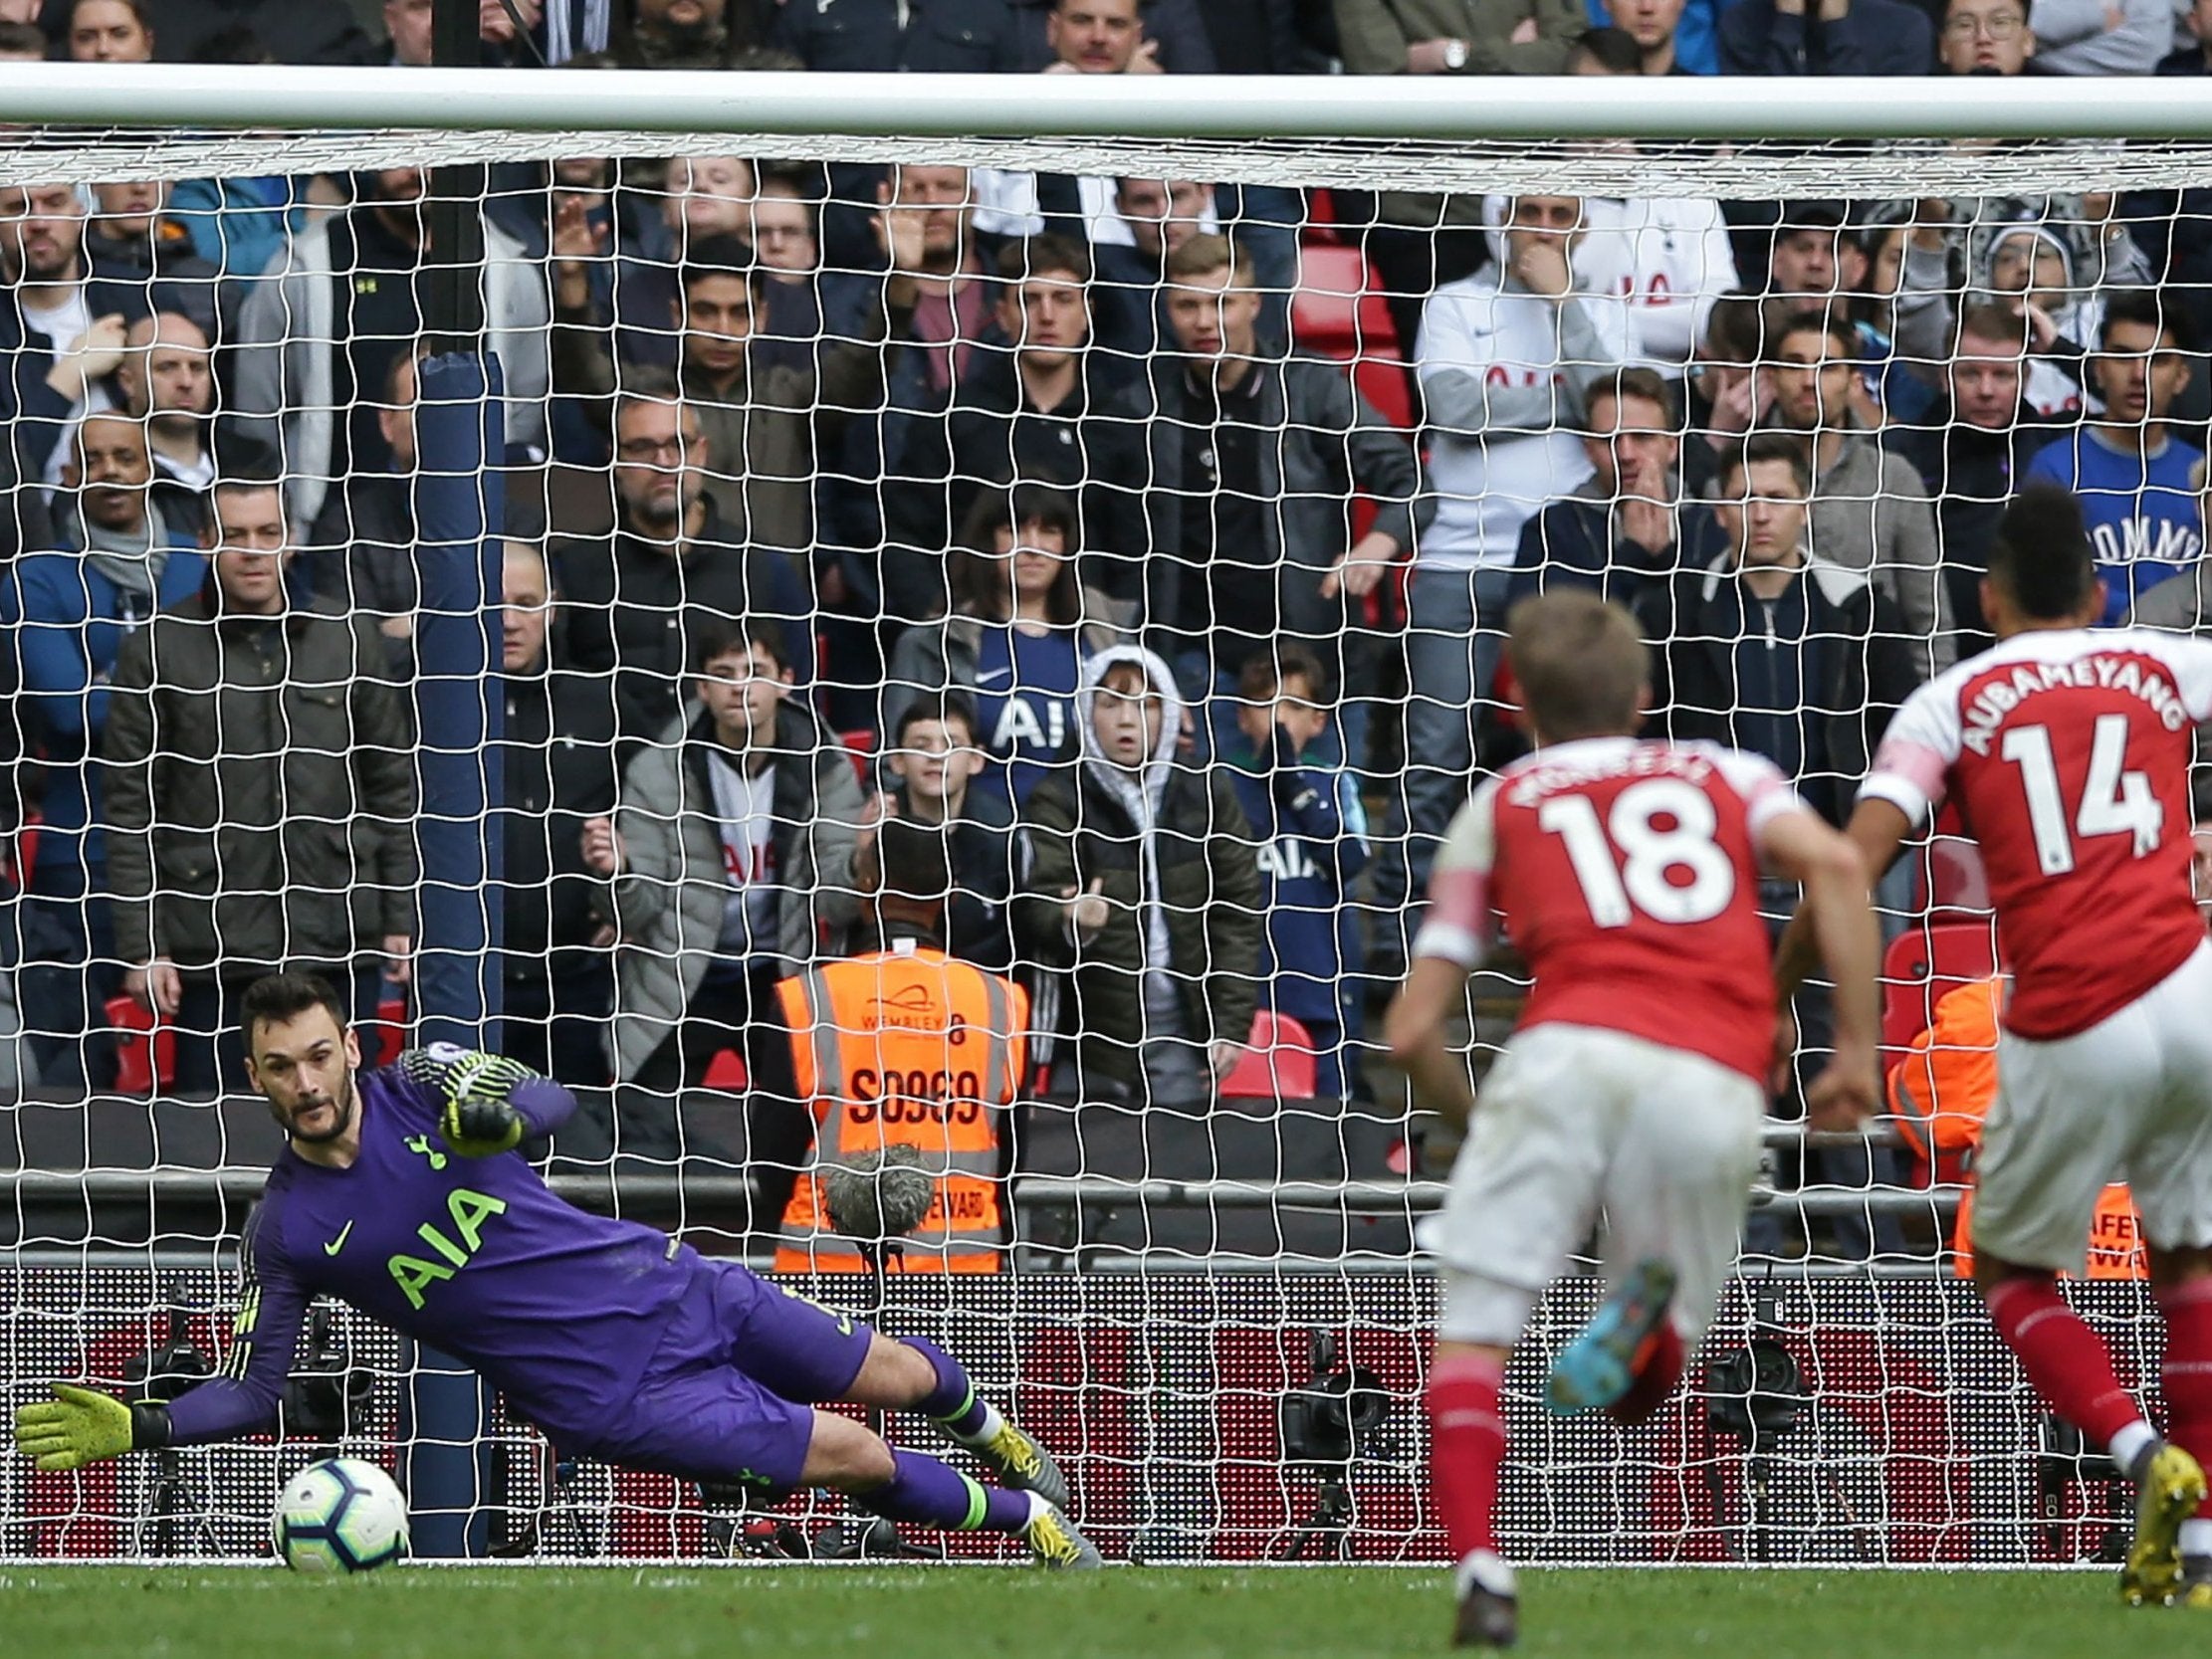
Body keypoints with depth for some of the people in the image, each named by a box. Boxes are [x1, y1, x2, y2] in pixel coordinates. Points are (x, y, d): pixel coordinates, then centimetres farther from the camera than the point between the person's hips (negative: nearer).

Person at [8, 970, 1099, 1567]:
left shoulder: (418, 1084, -5)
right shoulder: (287, 1230, -7)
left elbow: (548, 1103, -20)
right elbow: (253, 1392, -2)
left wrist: (493, 1110, -43)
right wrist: (139, 1428, -18)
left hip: (662, 1286, 2)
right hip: (608, 1392, -2)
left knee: (900, 1378, 14)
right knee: (857, 1460, -5)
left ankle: (992, 1432, 49)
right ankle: (1025, 1516, 22)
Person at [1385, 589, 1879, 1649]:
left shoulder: (1497, 807, 26)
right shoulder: (1724, 775, 27)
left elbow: (1412, 1032, 23)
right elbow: (1833, 863, 4)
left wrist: (1473, 1121, 41)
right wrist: (1856, 1048, 6)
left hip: (1571, 1046, -1)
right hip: (1719, 1083, 1)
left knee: (1472, 1330, 6)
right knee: (1637, 1388, 15)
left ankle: (1479, 1573, -17)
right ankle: (1651, 1316, -21)